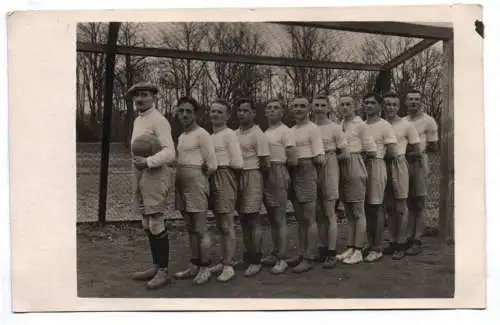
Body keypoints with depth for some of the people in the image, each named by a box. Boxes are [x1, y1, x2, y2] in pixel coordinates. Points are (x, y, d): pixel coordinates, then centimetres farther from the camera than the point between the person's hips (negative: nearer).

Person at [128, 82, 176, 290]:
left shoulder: (159, 120, -8)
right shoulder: (137, 120, 19)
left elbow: (169, 152, -18)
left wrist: (148, 162, -28)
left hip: (156, 174, -9)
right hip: (140, 174, 9)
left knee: (156, 224, -8)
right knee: (147, 224, 11)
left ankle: (163, 271, 1)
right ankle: (156, 266, 22)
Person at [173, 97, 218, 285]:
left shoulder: (202, 134, -8)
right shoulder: (181, 137, 17)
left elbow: (212, 165, -10)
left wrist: (199, 179, 0)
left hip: (196, 184, -8)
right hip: (182, 184, 8)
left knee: (200, 229, -2)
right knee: (190, 228, 12)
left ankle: (205, 268, 7)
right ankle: (194, 266, 19)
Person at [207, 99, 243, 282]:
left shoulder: (229, 134, -7)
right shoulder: (210, 136, 15)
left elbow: (237, 163, -12)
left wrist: (221, 165, -1)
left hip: (225, 179, -8)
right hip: (212, 179, 8)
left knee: (227, 226, -4)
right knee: (220, 225, 13)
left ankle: (228, 266, 2)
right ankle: (224, 262, 23)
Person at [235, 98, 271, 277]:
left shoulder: (257, 134, -9)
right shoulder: (235, 133, 12)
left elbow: (265, 163, -10)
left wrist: (260, 181, -1)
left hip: (252, 177, -7)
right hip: (237, 177, 7)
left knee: (253, 220, -4)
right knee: (243, 220, 12)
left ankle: (256, 261, 4)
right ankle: (248, 256, 23)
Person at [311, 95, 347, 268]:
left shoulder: (335, 128, -5)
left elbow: (343, 153, -1)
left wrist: (327, 158, -10)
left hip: (329, 170, -5)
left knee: (329, 213, -3)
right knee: (319, 214, 10)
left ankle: (332, 253, 3)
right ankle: (322, 249, 21)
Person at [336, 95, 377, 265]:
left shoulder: (360, 124, -5)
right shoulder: (339, 125, 15)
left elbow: (371, 151, -7)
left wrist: (354, 153, 1)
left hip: (355, 167, -7)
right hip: (342, 168, 7)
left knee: (358, 211, -2)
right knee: (348, 211, 11)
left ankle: (358, 251, 3)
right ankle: (350, 248, 19)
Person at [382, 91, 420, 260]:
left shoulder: (407, 125, -1)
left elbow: (416, 151, 1)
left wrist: (398, 155, -3)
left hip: (399, 166, -4)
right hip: (383, 166, 4)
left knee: (401, 207, 1)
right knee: (388, 207, 10)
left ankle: (400, 244, 9)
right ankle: (392, 241, 21)